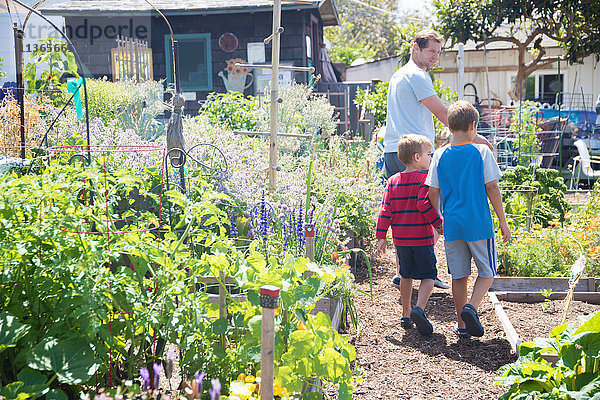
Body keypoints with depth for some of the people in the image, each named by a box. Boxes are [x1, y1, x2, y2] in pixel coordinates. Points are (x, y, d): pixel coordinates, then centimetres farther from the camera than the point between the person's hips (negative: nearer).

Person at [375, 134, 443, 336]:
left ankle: (406, 315, 22)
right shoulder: (424, 178, -9)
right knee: (428, 276, 3)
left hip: (400, 239, 5)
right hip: (422, 238, -5)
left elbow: (385, 210, 4)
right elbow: (423, 204, -21)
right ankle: (419, 308, -19)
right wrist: (438, 223, -10)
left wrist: (381, 237, 6)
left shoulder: (393, 181, 7)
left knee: (406, 275, 18)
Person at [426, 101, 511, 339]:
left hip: (452, 225, 3)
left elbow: (433, 193, 5)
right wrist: (503, 221, 0)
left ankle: (462, 324, 17)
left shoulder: (440, 155, 2)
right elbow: (492, 189, -7)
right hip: (479, 225, -3)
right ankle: (471, 307, -11)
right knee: (487, 272, 12)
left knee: (459, 276, 13)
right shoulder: (482, 152, -6)